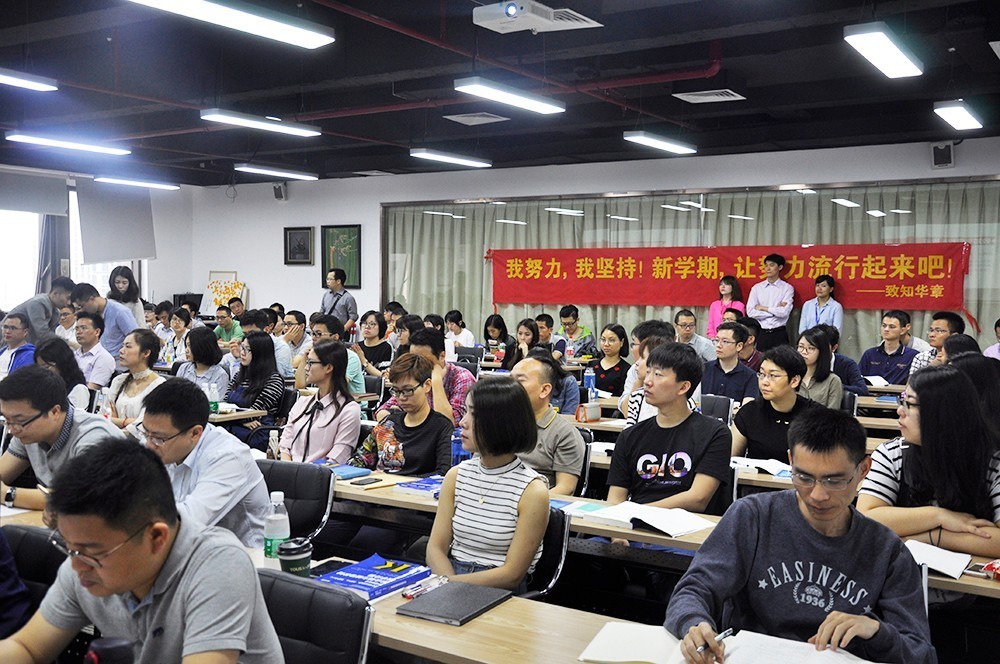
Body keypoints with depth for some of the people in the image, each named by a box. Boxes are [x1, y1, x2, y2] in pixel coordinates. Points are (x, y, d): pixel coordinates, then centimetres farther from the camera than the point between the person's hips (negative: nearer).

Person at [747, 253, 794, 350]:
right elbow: (750, 312, -4)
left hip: (779, 334, -2)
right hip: (761, 333, 2)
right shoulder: (757, 288, 8)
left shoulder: (787, 288, 2)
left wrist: (763, 308, -3)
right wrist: (775, 310, -6)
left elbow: (784, 312, -12)